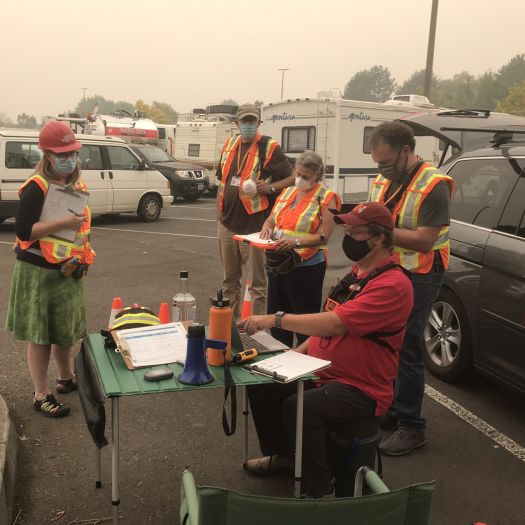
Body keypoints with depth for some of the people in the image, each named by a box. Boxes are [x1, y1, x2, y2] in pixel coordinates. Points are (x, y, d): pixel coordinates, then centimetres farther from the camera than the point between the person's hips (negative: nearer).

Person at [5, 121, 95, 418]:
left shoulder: (76, 185, 8)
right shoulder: (36, 188, -16)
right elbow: (23, 231, -21)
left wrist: (83, 258, 10)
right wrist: (62, 223, -27)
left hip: (68, 272, 8)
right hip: (39, 273, -7)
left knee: (66, 330, 20)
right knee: (40, 336, 3)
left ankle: (67, 379, 39)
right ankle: (42, 396, 16)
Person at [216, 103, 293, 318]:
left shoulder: (269, 147, -6)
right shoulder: (229, 145, 12)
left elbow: (292, 179, -5)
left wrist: (270, 187, -22)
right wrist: (219, 216, 14)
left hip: (254, 226, -6)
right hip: (227, 225, 6)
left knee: (256, 284, 1)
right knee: (229, 280, 17)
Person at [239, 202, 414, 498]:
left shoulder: (392, 284, -22)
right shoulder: (358, 272, 9)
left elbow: (334, 323, -31)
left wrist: (275, 319, -27)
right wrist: (299, 352, 5)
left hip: (361, 389, -9)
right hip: (322, 372, 9)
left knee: (298, 408, -31)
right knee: (261, 386, 2)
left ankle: (318, 493, -9)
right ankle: (279, 454, 25)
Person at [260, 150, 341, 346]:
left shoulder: (326, 198, -8)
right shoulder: (287, 192, 12)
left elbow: (323, 236, -16)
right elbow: (271, 219, 17)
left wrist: (295, 243, -30)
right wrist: (267, 226, -6)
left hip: (306, 267, -7)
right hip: (278, 264, 7)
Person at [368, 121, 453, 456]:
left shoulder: (433, 185, -15)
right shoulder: (385, 181, 8)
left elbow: (424, 240, -22)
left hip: (418, 277, -7)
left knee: (407, 350, -4)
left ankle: (412, 427, 10)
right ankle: (389, 410, 29)